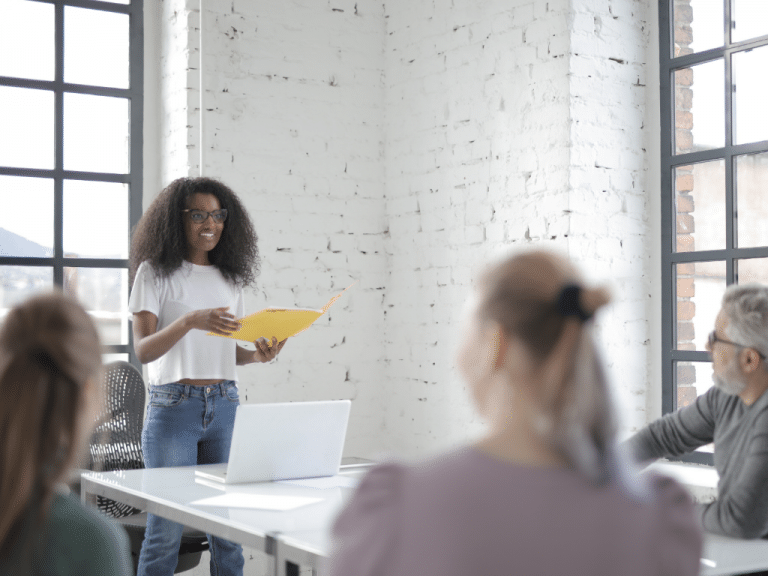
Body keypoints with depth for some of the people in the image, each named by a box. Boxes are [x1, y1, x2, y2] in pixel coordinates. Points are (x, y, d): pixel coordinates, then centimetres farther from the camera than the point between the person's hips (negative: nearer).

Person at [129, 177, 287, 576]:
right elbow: (143, 350, -9)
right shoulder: (156, 272, 0)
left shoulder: (230, 277, 13)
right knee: (167, 528, -4)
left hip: (225, 406, 4)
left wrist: (258, 354, -4)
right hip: (173, 405, -4)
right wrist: (190, 321, -25)